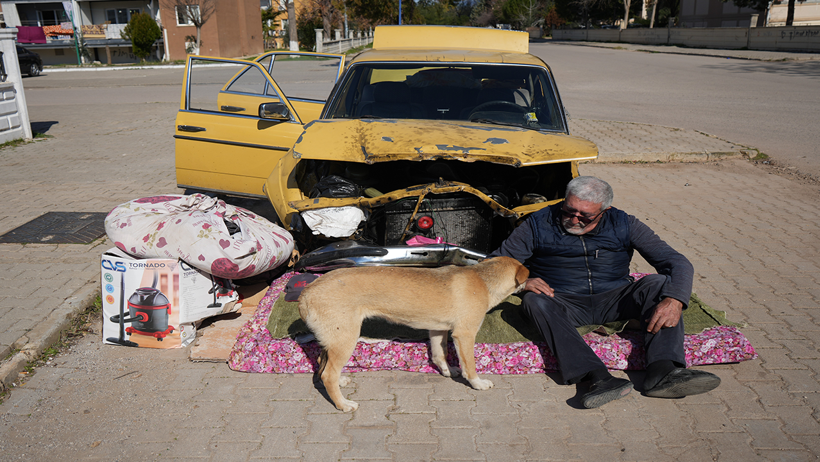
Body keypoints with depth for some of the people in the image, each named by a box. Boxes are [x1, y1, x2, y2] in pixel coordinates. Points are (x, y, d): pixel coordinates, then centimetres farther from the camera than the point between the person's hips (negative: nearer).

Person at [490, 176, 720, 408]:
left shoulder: (623, 224, -1)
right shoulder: (538, 224, -4)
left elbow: (678, 262, -6)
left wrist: (674, 301, -27)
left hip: (614, 301, 2)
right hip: (564, 304, -1)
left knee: (658, 282, -23)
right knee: (534, 300, -33)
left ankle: (662, 372, -39)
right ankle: (600, 377, -47)